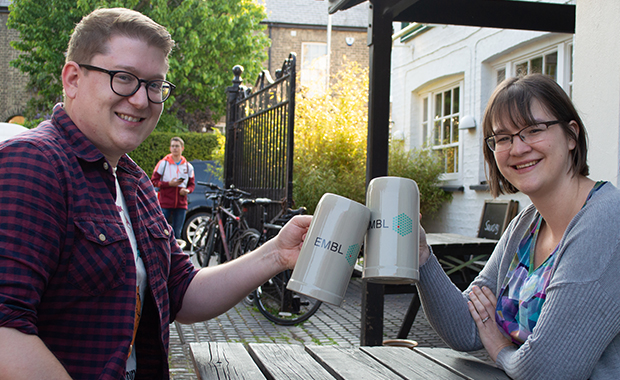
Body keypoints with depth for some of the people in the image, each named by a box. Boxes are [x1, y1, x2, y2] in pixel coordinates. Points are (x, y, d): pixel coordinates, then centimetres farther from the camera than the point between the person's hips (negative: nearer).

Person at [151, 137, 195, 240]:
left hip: (181, 205, 2)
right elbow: (153, 181, 0)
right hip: (165, 204, -2)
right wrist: (169, 184, -14)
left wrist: (187, 190, -7)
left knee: (177, 233, 4)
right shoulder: (163, 163, 3)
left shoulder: (188, 166, 11)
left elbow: (192, 184, 16)